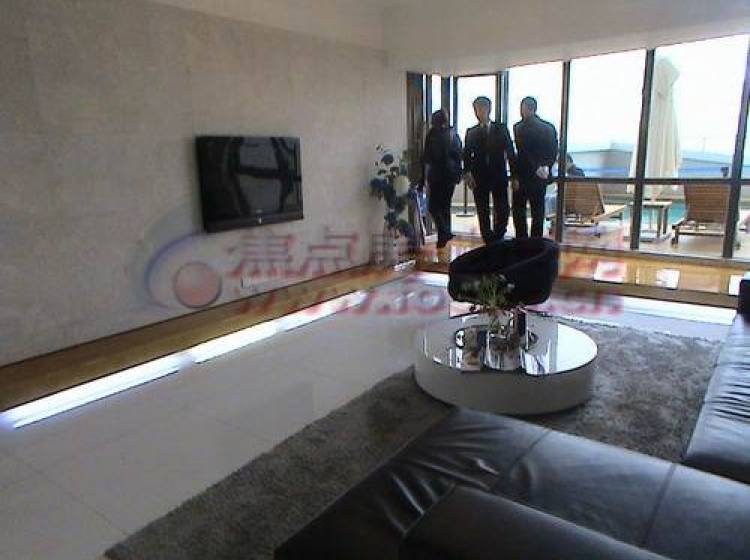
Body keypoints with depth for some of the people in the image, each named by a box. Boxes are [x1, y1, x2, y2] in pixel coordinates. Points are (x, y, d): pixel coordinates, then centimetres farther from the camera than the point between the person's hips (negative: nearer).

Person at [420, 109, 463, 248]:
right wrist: (458, 174, 17)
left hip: (437, 174, -6)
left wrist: (423, 178, -6)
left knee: (433, 206, 2)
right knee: (446, 205, 14)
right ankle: (444, 236, 17)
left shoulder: (432, 135, -7)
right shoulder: (454, 135, 9)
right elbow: (459, 155, 11)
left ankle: (444, 233, -11)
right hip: (451, 174, 6)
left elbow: (426, 157, -9)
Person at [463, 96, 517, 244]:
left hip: (499, 177, 0)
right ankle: (488, 241, 14)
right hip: (479, 178, 1)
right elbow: (466, 155, 2)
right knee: (483, 213, 3)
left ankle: (497, 236, 19)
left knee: (503, 211, -3)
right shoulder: (471, 132, 8)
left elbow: (510, 152, 4)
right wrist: (467, 173, -14)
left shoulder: (501, 129, 7)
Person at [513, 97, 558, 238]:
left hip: (524, 176, -5)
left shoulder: (519, 127, -11)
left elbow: (522, 154, -15)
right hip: (542, 178, 5)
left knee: (519, 210, 4)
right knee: (538, 211, 10)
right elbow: (554, 152, 6)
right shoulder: (549, 127, 6)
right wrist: (546, 168, 6)